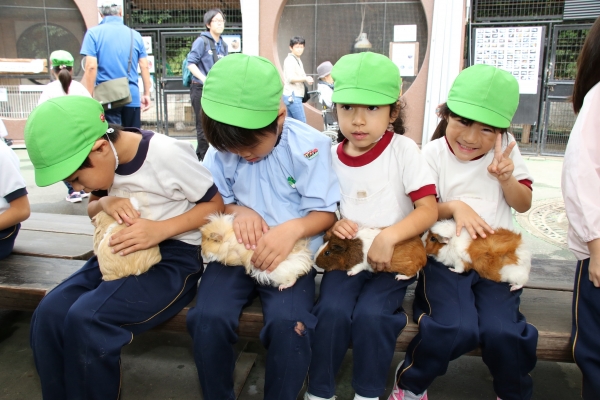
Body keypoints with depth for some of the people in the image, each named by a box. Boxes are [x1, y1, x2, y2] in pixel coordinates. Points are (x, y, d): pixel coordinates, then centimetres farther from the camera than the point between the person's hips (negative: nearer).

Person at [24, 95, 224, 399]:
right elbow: (91, 209, 16)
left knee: (86, 319, -24)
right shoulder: (103, 160, -1)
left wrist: (160, 229, -25)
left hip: (174, 255, -6)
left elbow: (216, 205, -12)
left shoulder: (167, 154, -21)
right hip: (123, 252, 7)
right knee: (48, 314, -13)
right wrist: (104, 203, -9)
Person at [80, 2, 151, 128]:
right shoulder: (135, 35, 7)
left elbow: (91, 67, -10)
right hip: (132, 97, 3)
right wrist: (146, 94, 12)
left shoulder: (93, 33, -1)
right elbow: (144, 67, 5)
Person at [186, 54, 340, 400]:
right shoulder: (220, 148, -1)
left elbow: (325, 213, -8)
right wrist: (237, 211, -14)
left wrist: (293, 229, -28)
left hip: (291, 255, -2)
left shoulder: (310, 145, -10)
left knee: (288, 322, -29)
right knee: (209, 317, -22)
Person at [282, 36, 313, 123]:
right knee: (302, 123, -12)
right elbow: (291, 78, -19)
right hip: (293, 96, -10)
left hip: (292, 96, 10)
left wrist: (306, 79, 7)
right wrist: (305, 78, -18)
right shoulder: (290, 60, -10)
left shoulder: (297, 60, 21)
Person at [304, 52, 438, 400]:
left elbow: (428, 210, -13)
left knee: (371, 314, -25)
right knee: (333, 310, -22)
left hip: (393, 258, -2)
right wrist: (331, 223, -11)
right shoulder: (330, 157, 2)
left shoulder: (403, 150, -8)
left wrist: (389, 236, -27)